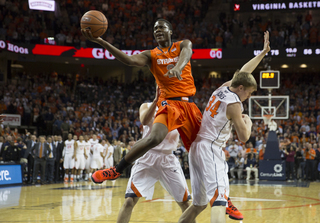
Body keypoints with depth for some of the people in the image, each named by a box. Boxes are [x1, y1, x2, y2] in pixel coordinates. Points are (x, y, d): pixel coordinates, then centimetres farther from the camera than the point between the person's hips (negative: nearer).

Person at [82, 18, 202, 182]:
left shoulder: (183, 45, 8)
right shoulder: (151, 55, 5)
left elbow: (186, 53, -18)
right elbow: (129, 60, -15)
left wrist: (178, 66, -45)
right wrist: (101, 42, -28)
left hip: (189, 104, 3)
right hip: (169, 103, -2)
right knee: (154, 137, -28)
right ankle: (117, 170, -20)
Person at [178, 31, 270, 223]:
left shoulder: (223, 88, 12)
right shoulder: (233, 103, -10)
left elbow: (243, 72, 29)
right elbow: (244, 137, -8)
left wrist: (263, 53, 36)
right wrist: (248, 122, 12)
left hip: (197, 148, 10)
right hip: (210, 149, -10)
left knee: (199, 204, 15)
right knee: (219, 201, -22)